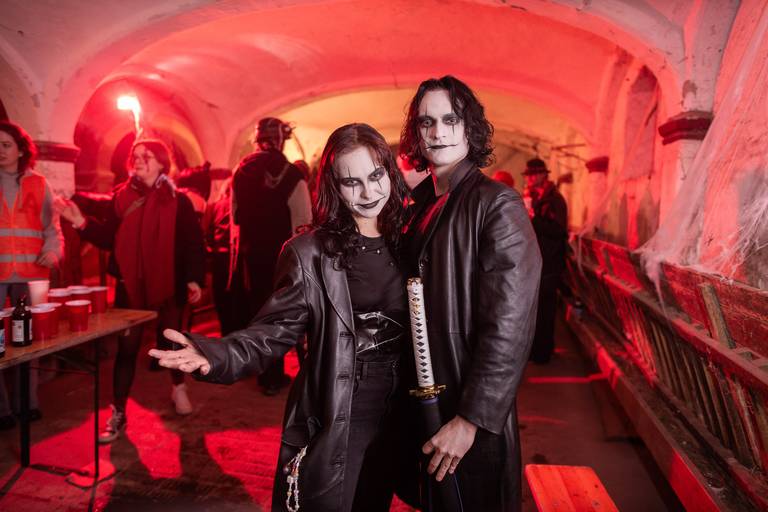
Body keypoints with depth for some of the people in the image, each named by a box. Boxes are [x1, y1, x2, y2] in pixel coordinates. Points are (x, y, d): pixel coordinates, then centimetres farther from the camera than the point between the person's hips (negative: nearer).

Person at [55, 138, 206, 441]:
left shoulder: (177, 200, -4)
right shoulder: (122, 196, 3)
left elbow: (193, 242, -7)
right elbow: (108, 237, 2)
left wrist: (194, 277, -14)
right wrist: (82, 223, -14)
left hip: (168, 283, -1)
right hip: (130, 284, 2)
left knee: (171, 340, 14)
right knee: (127, 348, 5)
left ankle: (178, 387, 42)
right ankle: (118, 414, 16)